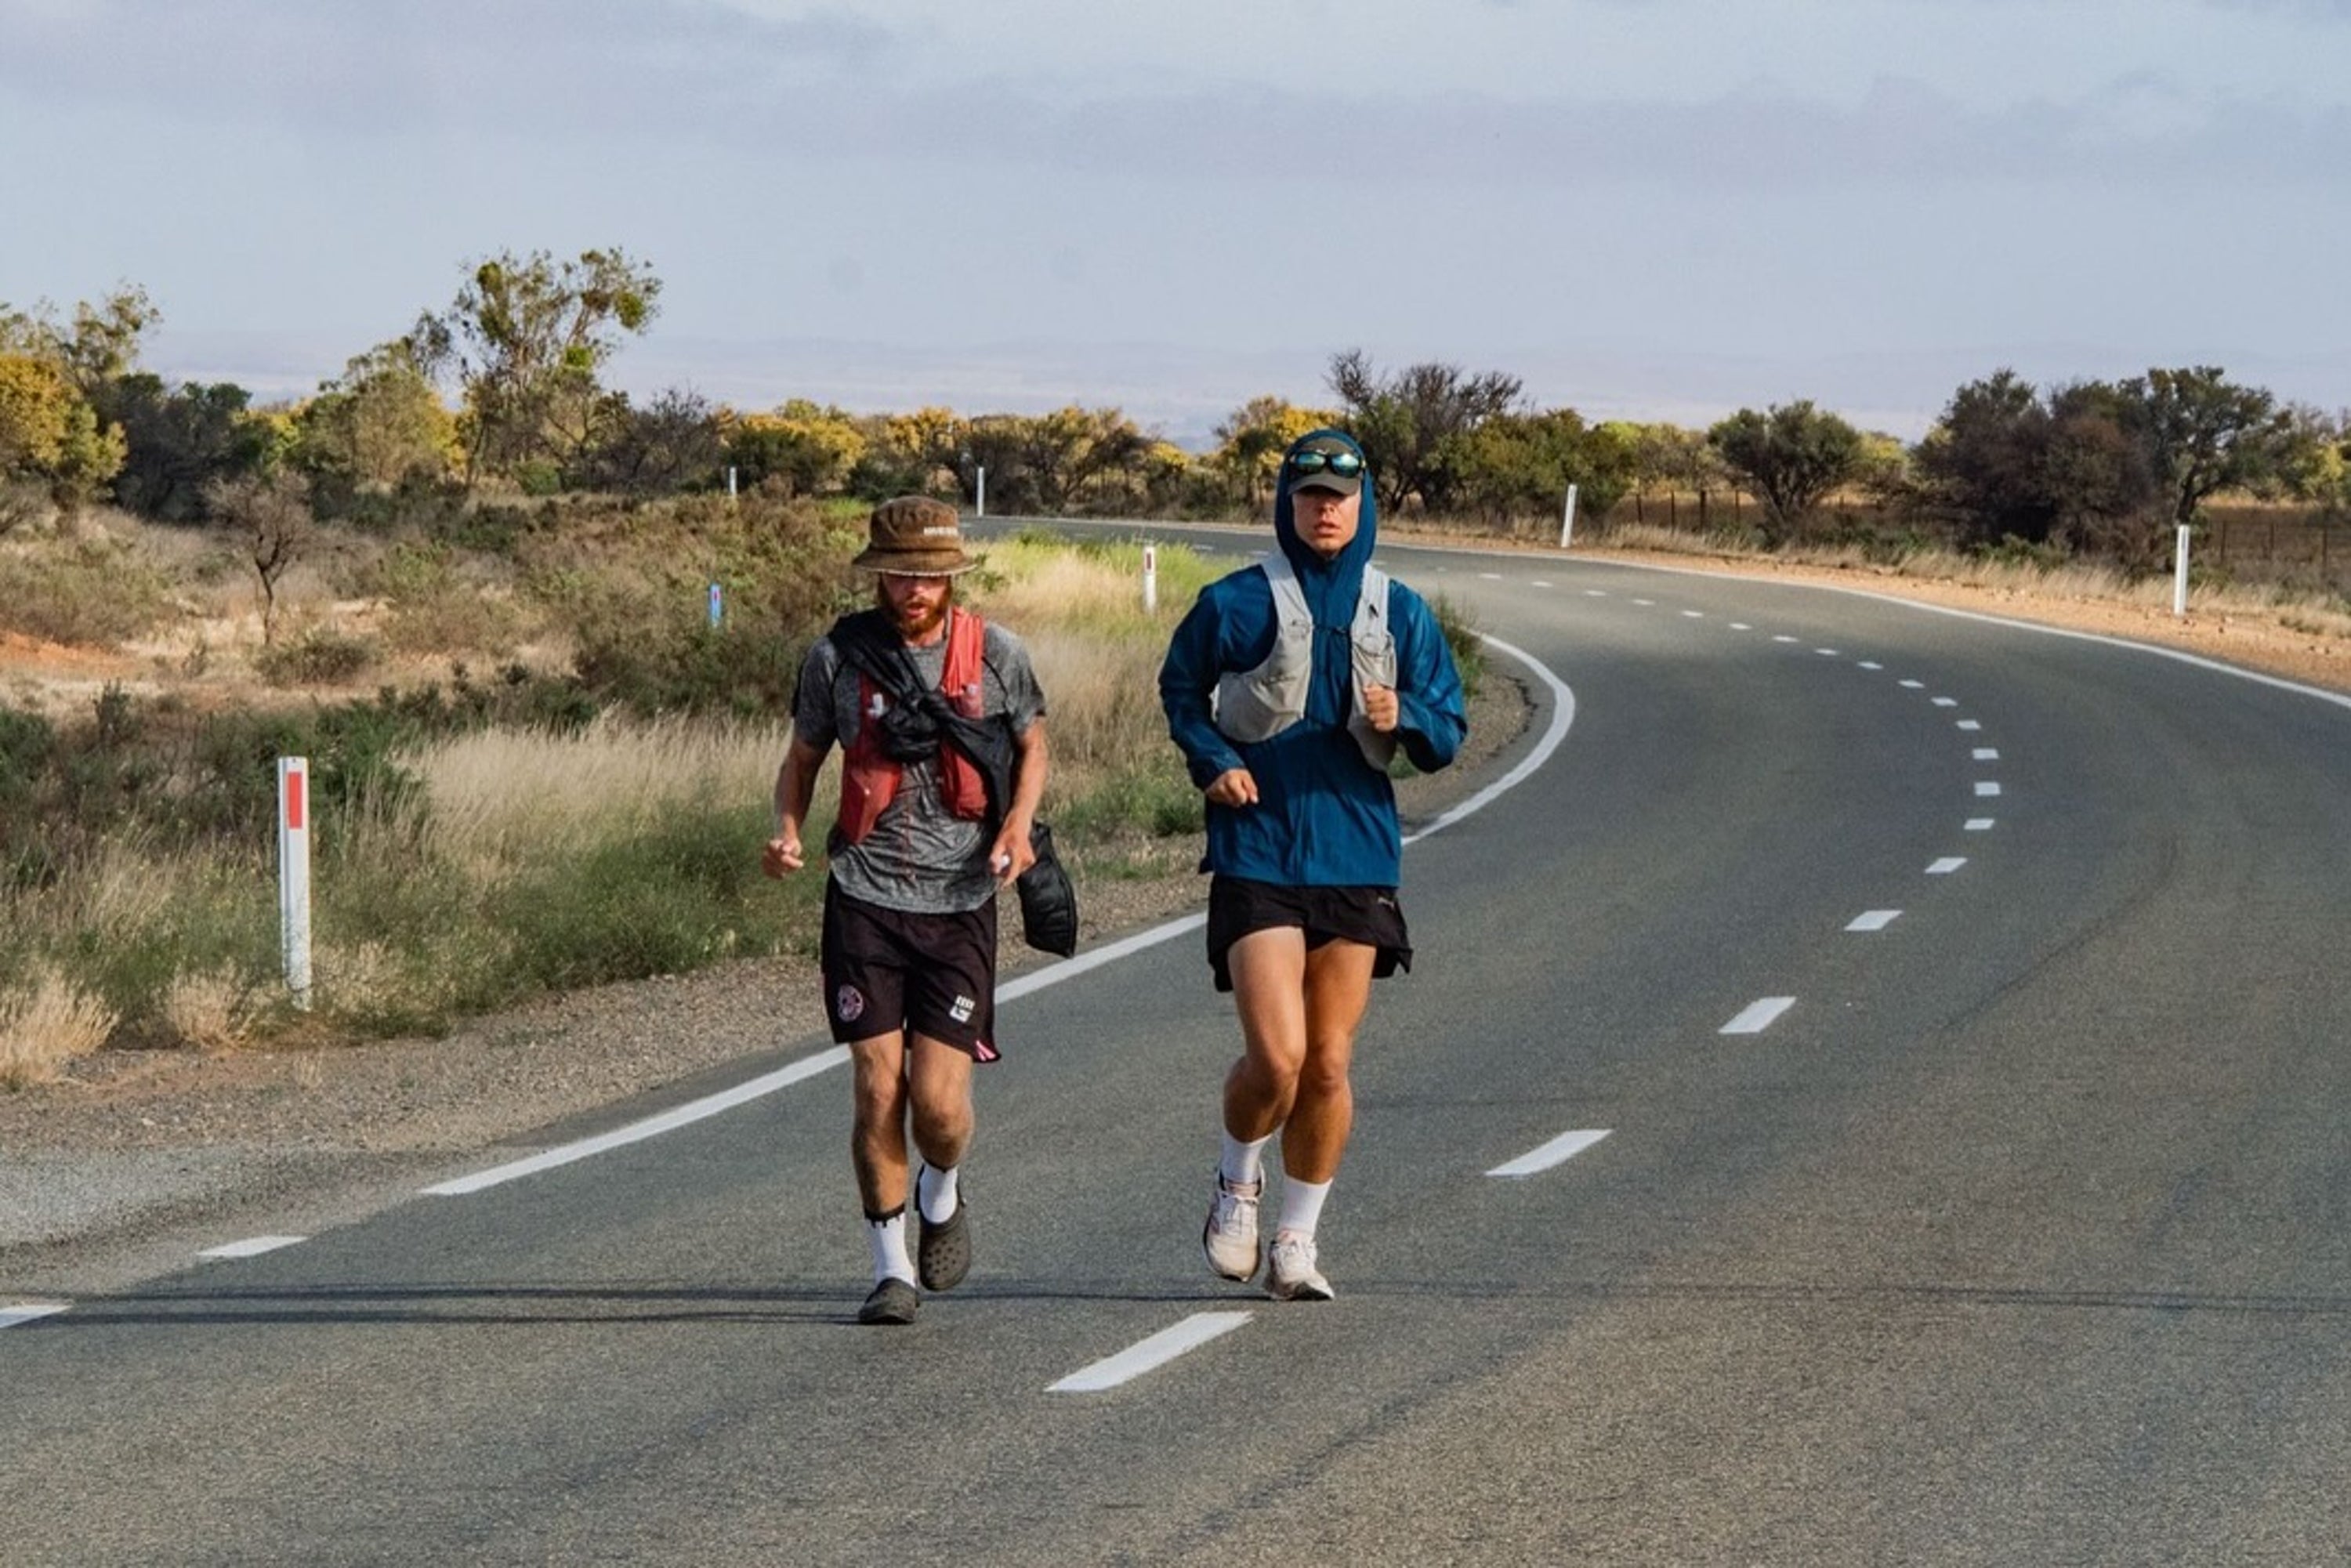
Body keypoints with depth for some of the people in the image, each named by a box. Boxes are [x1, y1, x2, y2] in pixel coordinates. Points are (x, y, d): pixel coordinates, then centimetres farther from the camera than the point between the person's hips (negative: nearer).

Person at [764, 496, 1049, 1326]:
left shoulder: (996, 654, -1)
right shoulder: (838, 655, -1)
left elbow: (1032, 745, 15)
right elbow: (802, 757, 12)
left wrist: (1019, 823, -4)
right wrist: (788, 830, -8)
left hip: (960, 901, 0)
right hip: (865, 894, 0)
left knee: (939, 1100, -7)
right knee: (878, 1088, -4)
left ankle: (942, 1196, 27)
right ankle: (892, 1267, 11)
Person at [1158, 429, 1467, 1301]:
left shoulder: (1400, 615, 7)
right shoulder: (1236, 604, -1)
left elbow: (1447, 737, 9)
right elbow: (1179, 688, 14)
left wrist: (1402, 717, -13)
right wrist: (1211, 760, -3)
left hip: (1357, 857, 3)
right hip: (1257, 853, -3)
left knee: (1328, 1067, 4)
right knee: (1276, 1057, -13)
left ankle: (1295, 1244, 16)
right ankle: (1238, 1182, 17)